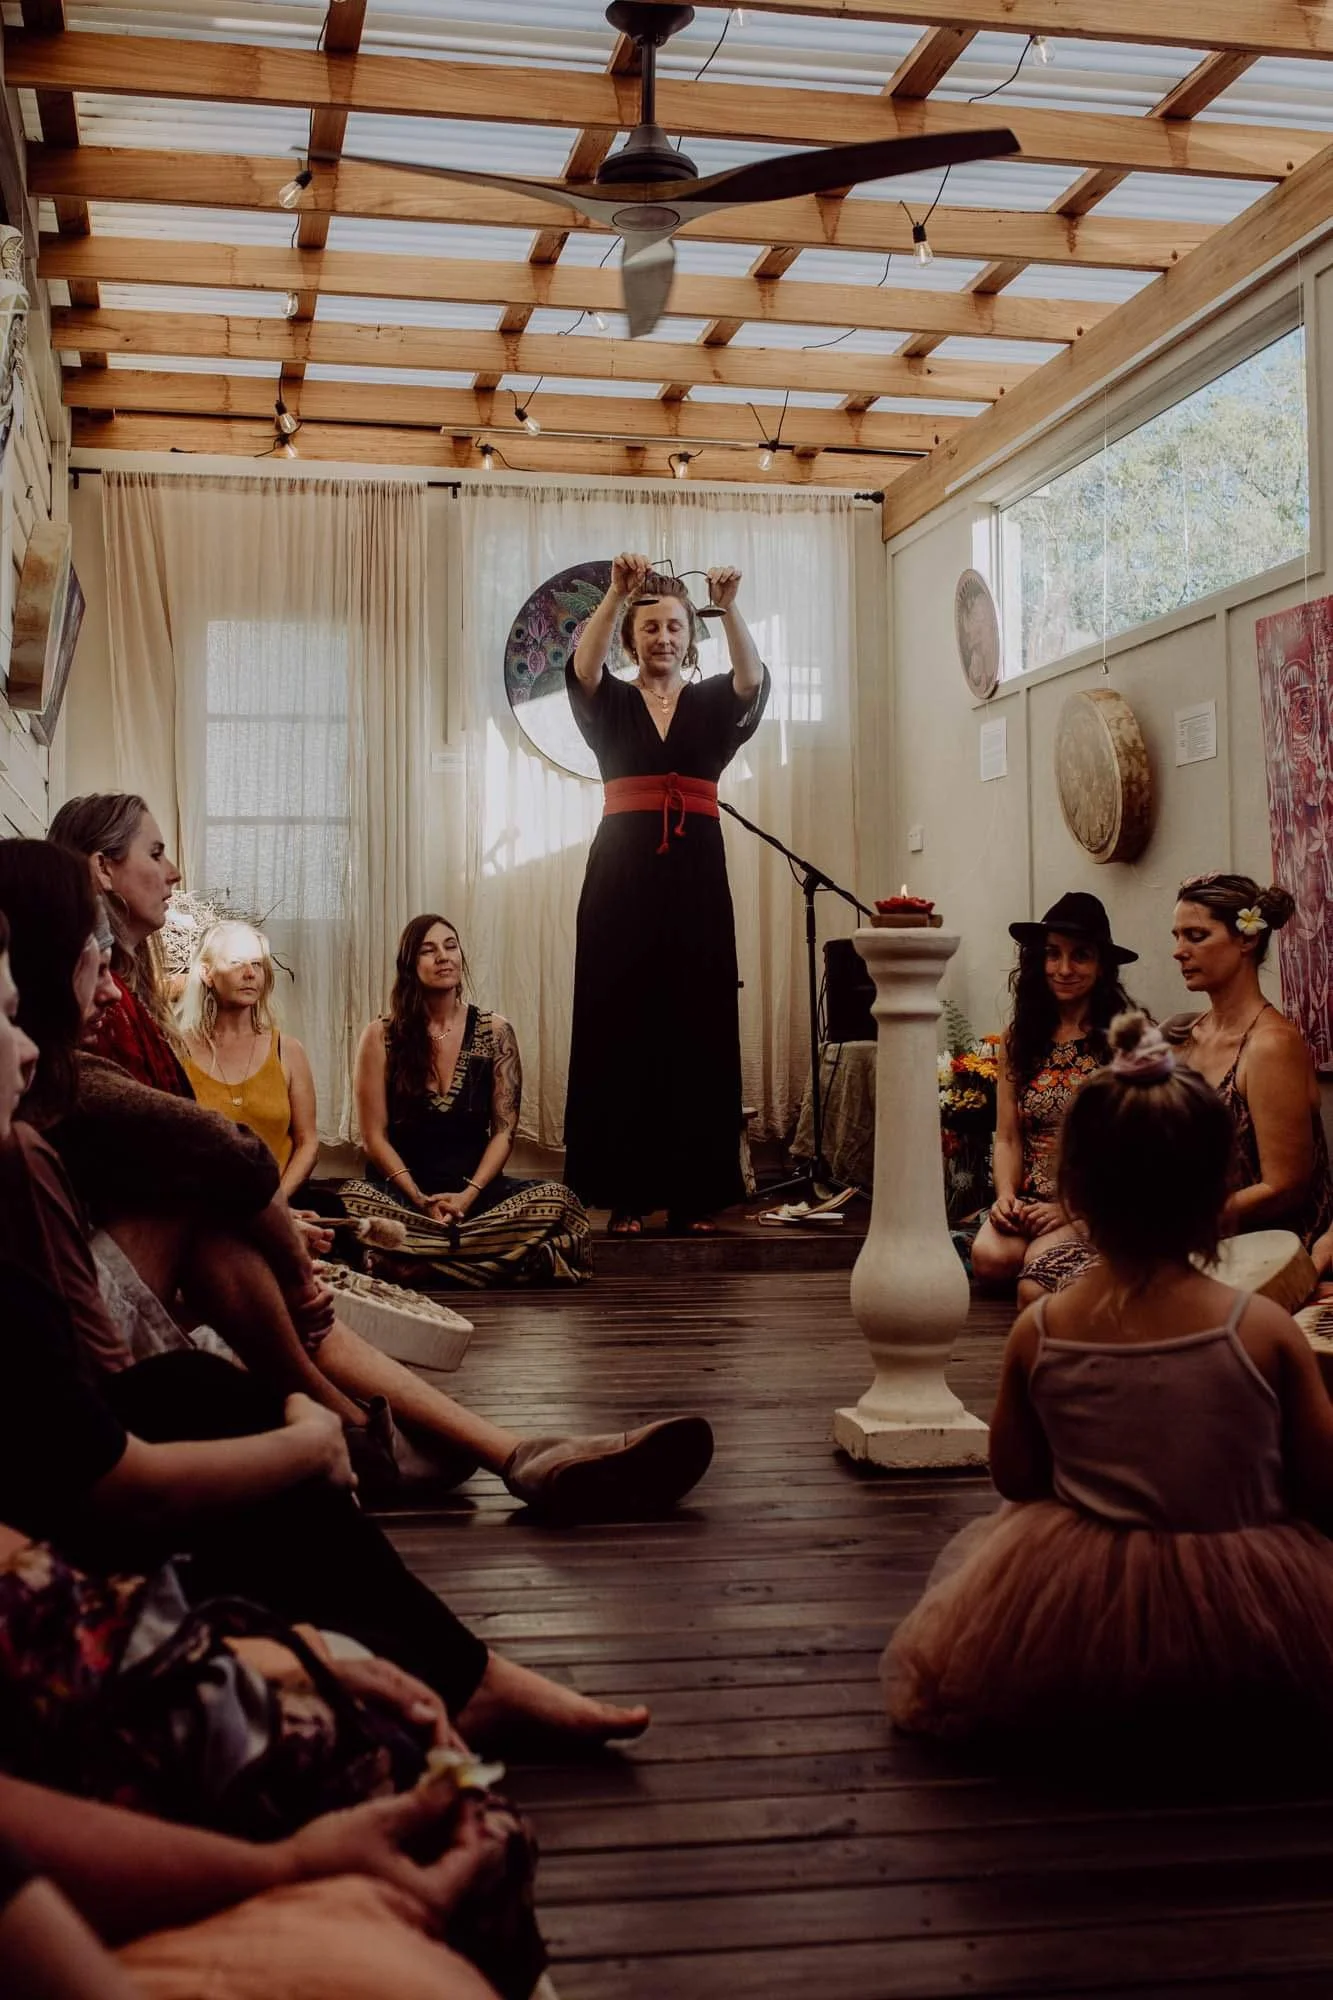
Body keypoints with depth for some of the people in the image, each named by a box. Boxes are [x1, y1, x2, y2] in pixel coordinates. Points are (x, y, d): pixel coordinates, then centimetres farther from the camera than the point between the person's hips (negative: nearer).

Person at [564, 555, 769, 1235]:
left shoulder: (714, 703, 12)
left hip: (696, 878, 1)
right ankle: (625, 1192, 1)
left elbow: (752, 678, -9)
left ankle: (695, 1194, 4)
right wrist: (616, 594, -26)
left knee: (697, 1027, -1)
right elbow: (582, 666, -11)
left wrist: (730, 607, -25)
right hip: (623, 875, -1)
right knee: (622, 1026, -3)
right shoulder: (611, 703, 10)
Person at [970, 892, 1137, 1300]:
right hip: (1031, 1199, 4)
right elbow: (1007, 1138, 11)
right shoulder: (1019, 1037, 12)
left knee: (1037, 1284, -31)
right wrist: (1006, 1195, -8)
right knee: (990, 1257, -29)